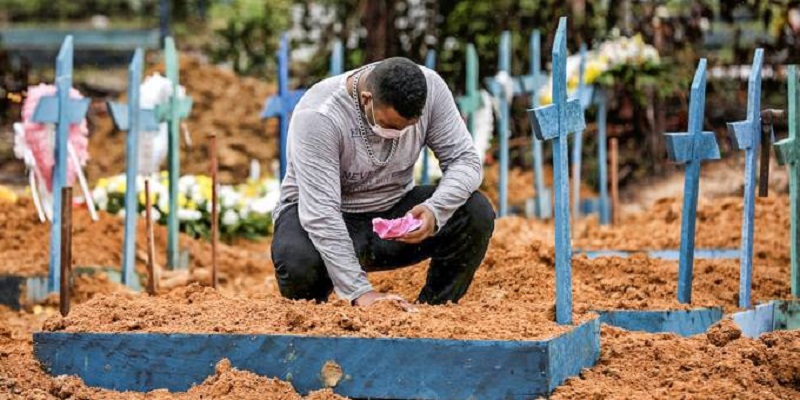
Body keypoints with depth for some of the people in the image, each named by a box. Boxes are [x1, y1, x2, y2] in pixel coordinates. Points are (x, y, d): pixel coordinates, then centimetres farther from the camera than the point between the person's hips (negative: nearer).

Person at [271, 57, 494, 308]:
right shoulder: (317, 117, -30)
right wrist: (360, 292, -42)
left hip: (393, 211, 4)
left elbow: (465, 160, -14)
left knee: (476, 213, -21)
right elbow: (319, 212, -34)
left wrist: (435, 211, -36)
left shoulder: (430, 88, -17)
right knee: (299, 263, -38)